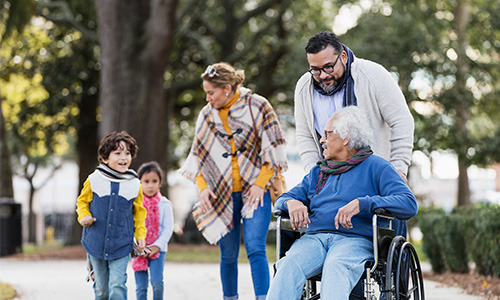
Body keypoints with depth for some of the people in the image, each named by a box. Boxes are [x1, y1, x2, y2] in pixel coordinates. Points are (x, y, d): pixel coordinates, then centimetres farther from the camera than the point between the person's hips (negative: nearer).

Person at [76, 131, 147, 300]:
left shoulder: (134, 185, -2)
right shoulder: (94, 180, -6)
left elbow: (138, 212, 12)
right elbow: (82, 201, 10)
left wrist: (140, 235, 4)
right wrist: (84, 216, -9)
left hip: (121, 246, 0)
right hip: (96, 244, 1)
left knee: (117, 286, -12)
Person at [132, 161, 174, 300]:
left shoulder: (164, 204, 1)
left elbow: (168, 228, -2)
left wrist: (157, 246, -12)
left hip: (157, 249, -1)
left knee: (157, 282, -18)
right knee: (141, 287, 1)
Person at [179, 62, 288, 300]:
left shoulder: (258, 107, -2)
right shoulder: (207, 114, 8)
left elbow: (273, 149, -1)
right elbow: (198, 156, 15)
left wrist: (260, 184, -8)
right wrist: (203, 187, 1)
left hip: (254, 191, -3)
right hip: (221, 194, 3)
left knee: (255, 249, -13)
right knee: (228, 255, 5)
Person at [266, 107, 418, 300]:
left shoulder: (375, 167, 10)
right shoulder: (318, 172, 29)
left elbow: (409, 204, -4)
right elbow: (283, 199, 27)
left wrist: (361, 203, -17)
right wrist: (292, 203, 0)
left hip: (354, 240, -4)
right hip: (314, 238, 4)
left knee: (335, 269, -40)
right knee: (289, 267, -31)